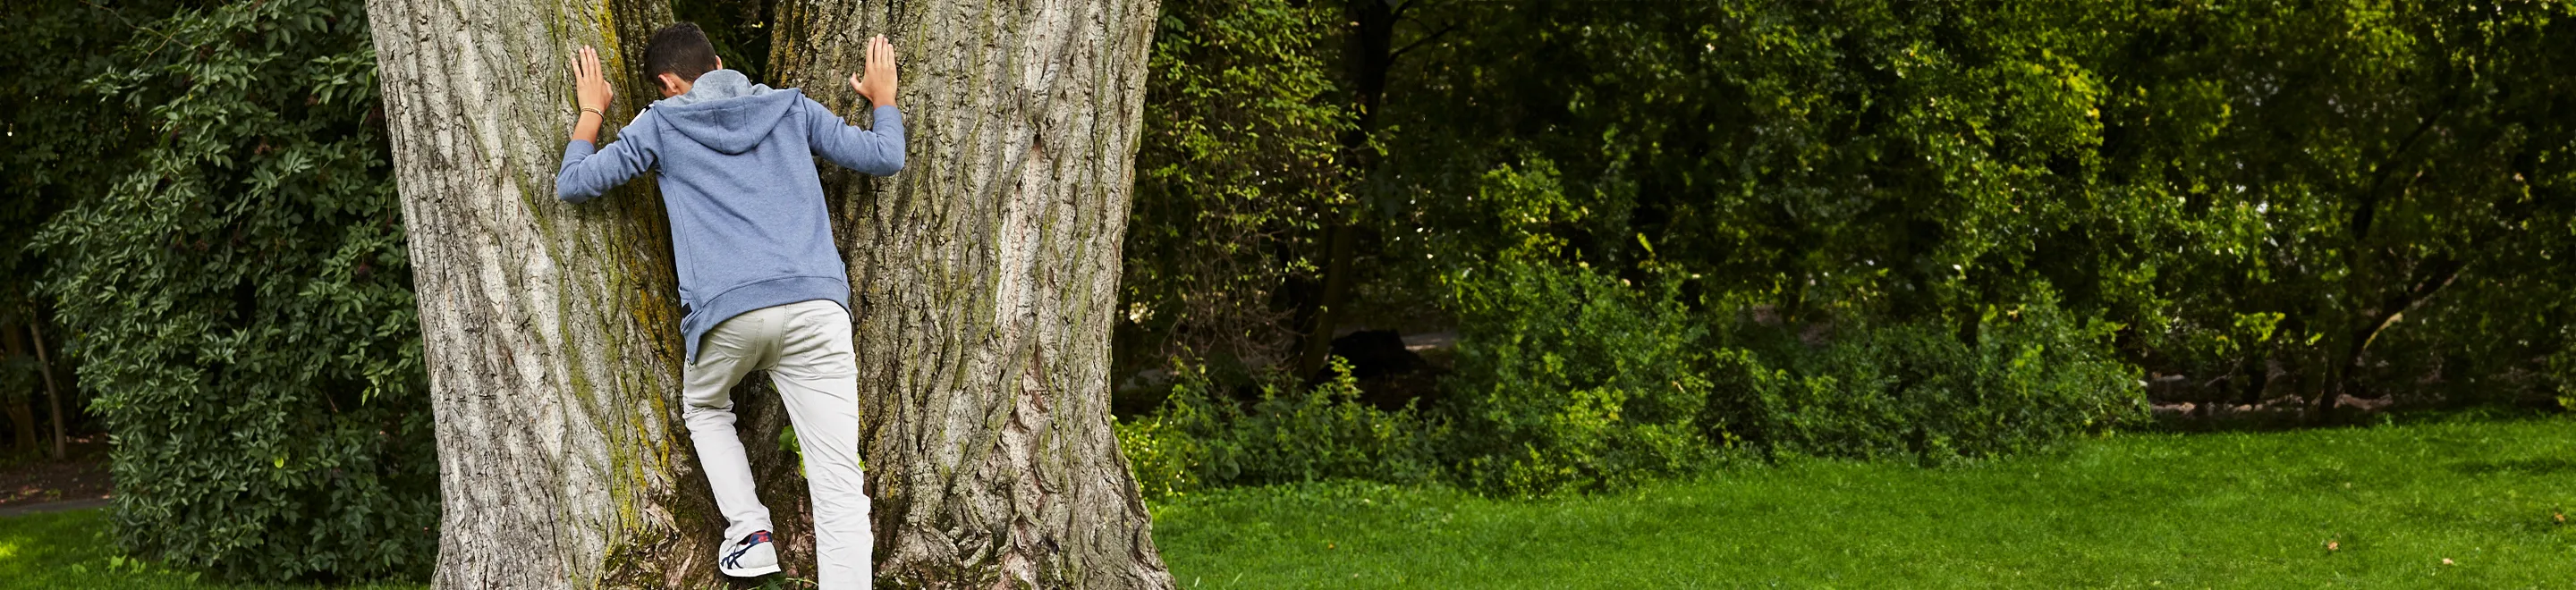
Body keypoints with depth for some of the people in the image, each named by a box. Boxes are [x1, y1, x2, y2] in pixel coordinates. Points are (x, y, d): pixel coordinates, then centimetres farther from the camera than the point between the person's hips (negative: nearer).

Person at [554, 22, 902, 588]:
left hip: (726, 311, -1)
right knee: (840, 487, -2)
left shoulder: (661, 123, 12)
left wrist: (592, 111, 29)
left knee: (704, 409, 32)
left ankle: (748, 529, 13)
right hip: (816, 305, 1)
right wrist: (884, 99, 36)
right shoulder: (793, 108, 17)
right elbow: (884, 158, 17)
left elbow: (572, 185, 14)